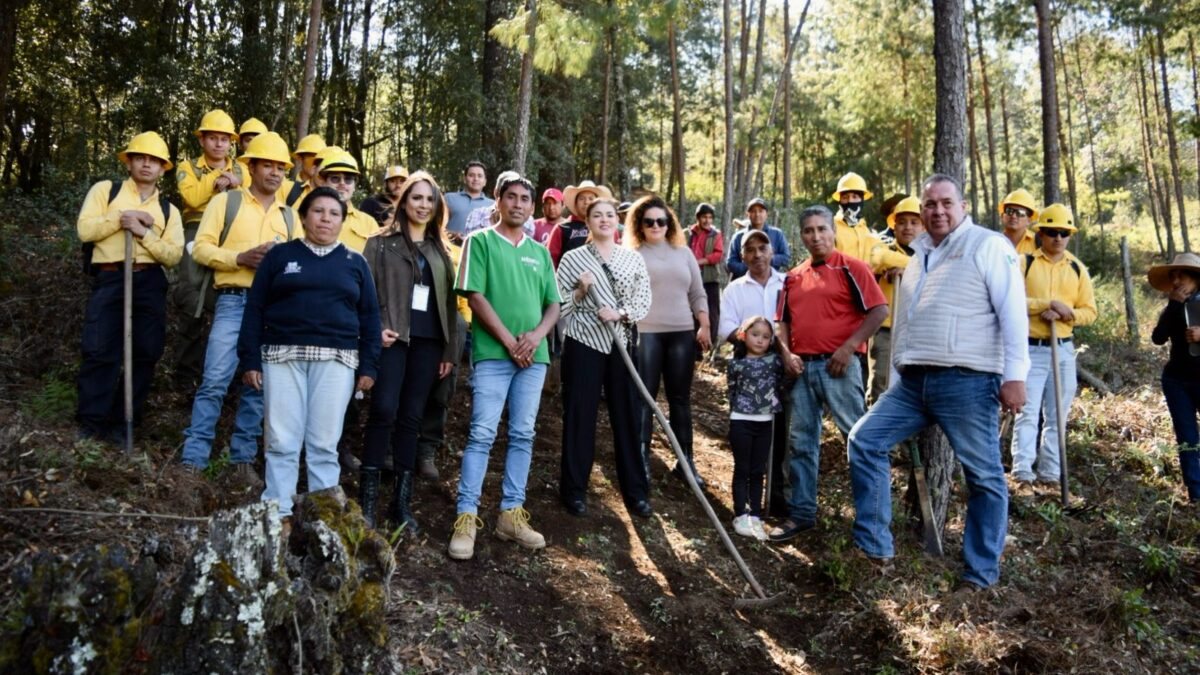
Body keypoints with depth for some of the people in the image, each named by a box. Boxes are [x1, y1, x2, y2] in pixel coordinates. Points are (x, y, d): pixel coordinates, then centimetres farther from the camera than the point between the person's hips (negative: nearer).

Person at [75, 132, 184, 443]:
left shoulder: (168, 210, 15)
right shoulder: (105, 190, 11)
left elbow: (173, 255, 2)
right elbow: (85, 229, -3)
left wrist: (143, 231, -11)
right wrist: (125, 216, -8)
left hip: (150, 284, 3)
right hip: (109, 280, -2)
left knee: (144, 355, 2)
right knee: (99, 352, -8)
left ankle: (123, 424, 12)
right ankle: (90, 424, 0)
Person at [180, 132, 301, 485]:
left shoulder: (289, 215, 18)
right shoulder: (226, 201, 7)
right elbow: (202, 248, 0)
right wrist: (241, 258, -14)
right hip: (233, 301, -3)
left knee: (258, 386, 5)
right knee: (214, 381, -10)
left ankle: (243, 459, 12)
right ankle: (193, 459, -4)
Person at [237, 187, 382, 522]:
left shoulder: (355, 262, 14)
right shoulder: (279, 255, 10)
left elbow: (369, 316, 11)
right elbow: (254, 308, 7)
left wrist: (367, 366, 2)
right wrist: (250, 360, -2)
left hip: (336, 361, 1)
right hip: (283, 357, 0)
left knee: (324, 445, 0)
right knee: (282, 442, -3)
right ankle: (277, 515, 3)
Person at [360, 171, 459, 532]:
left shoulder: (439, 250, 17)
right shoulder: (382, 242, 6)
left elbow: (448, 300, 16)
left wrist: (449, 349, 11)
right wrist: (375, 329, -14)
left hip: (428, 341, 4)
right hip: (393, 338, -4)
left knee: (411, 418, 5)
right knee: (384, 411, -14)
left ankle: (402, 500, 10)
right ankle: (368, 496, -5)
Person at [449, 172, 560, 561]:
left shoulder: (540, 252, 16)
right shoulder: (480, 241, 2)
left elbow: (553, 304, 14)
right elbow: (475, 297, -7)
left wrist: (537, 335, -7)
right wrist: (509, 341, -11)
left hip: (534, 356, 5)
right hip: (493, 353, -5)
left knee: (522, 436, 7)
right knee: (482, 435, -6)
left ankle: (511, 515, 15)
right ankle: (467, 518, -1)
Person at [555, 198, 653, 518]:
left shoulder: (634, 259, 9)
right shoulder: (573, 258, 3)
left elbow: (644, 301, 3)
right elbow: (558, 305, 1)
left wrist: (620, 313, -15)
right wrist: (581, 291, -15)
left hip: (621, 345, 2)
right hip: (584, 344, -2)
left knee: (627, 415, 5)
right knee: (579, 416, 2)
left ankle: (636, 491, 16)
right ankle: (574, 489, 15)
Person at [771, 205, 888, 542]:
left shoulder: (850, 267, -2)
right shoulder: (793, 277, 14)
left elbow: (879, 310, -8)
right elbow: (782, 321, 17)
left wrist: (848, 347, -15)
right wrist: (786, 353, 0)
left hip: (838, 365, -5)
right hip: (802, 367, 6)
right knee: (802, 441, 9)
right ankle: (801, 512, 17)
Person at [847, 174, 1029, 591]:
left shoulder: (987, 246, -1)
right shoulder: (919, 255, 21)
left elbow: (1012, 312, -9)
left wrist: (1014, 374, -16)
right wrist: (896, 376, 24)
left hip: (967, 381, -7)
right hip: (914, 382, 7)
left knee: (983, 476, 1)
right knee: (865, 441, -1)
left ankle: (982, 574, 15)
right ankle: (874, 546, 6)